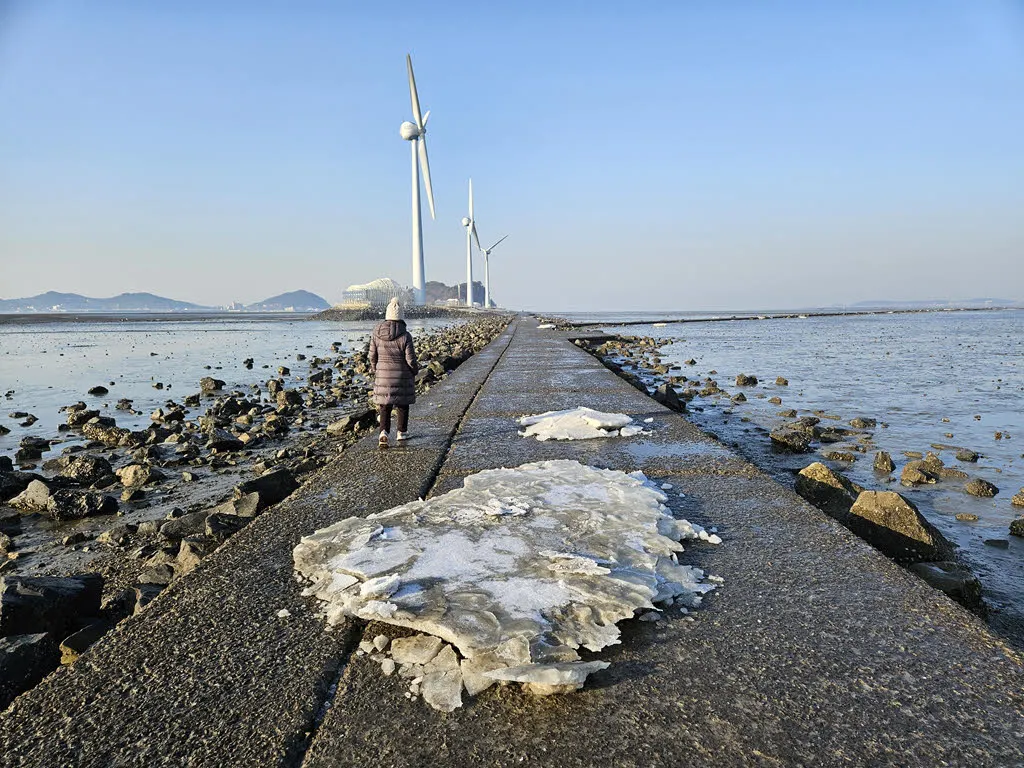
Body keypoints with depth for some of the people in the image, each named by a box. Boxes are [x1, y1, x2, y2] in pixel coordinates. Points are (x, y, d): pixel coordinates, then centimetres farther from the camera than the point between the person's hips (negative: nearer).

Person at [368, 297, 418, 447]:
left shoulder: (376, 333, -5)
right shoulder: (405, 336, -15)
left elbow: (372, 356, 2)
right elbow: (410, 359, -12)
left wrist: (374, 370, 18)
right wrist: (415, 369, 8)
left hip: (383, 374, 2)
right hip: (402, 376, -2)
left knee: (385, 405, 10)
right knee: (402, 404, 14)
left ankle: (384, 432, -8)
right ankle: (401, 433, 24)